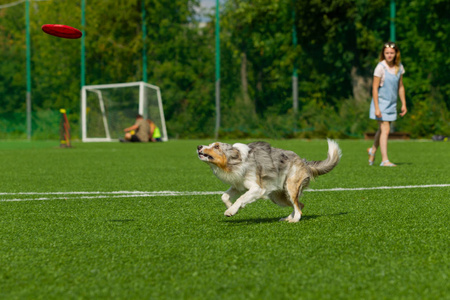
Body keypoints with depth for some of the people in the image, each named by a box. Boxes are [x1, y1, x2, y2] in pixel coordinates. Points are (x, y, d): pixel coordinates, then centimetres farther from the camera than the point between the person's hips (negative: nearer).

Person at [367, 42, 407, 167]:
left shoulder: (399, 67, 2)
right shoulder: (380, 67, -16)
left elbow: (400, 87, 12)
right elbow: (375, 88, -14)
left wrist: (404, 104, 11)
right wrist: (376, 108, -17)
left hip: (392, 103, 6)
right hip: (381, 102, -6)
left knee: (382, 129, 18)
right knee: (385, 130, -11)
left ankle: (373, 150, 40)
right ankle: (384, 160, -8)